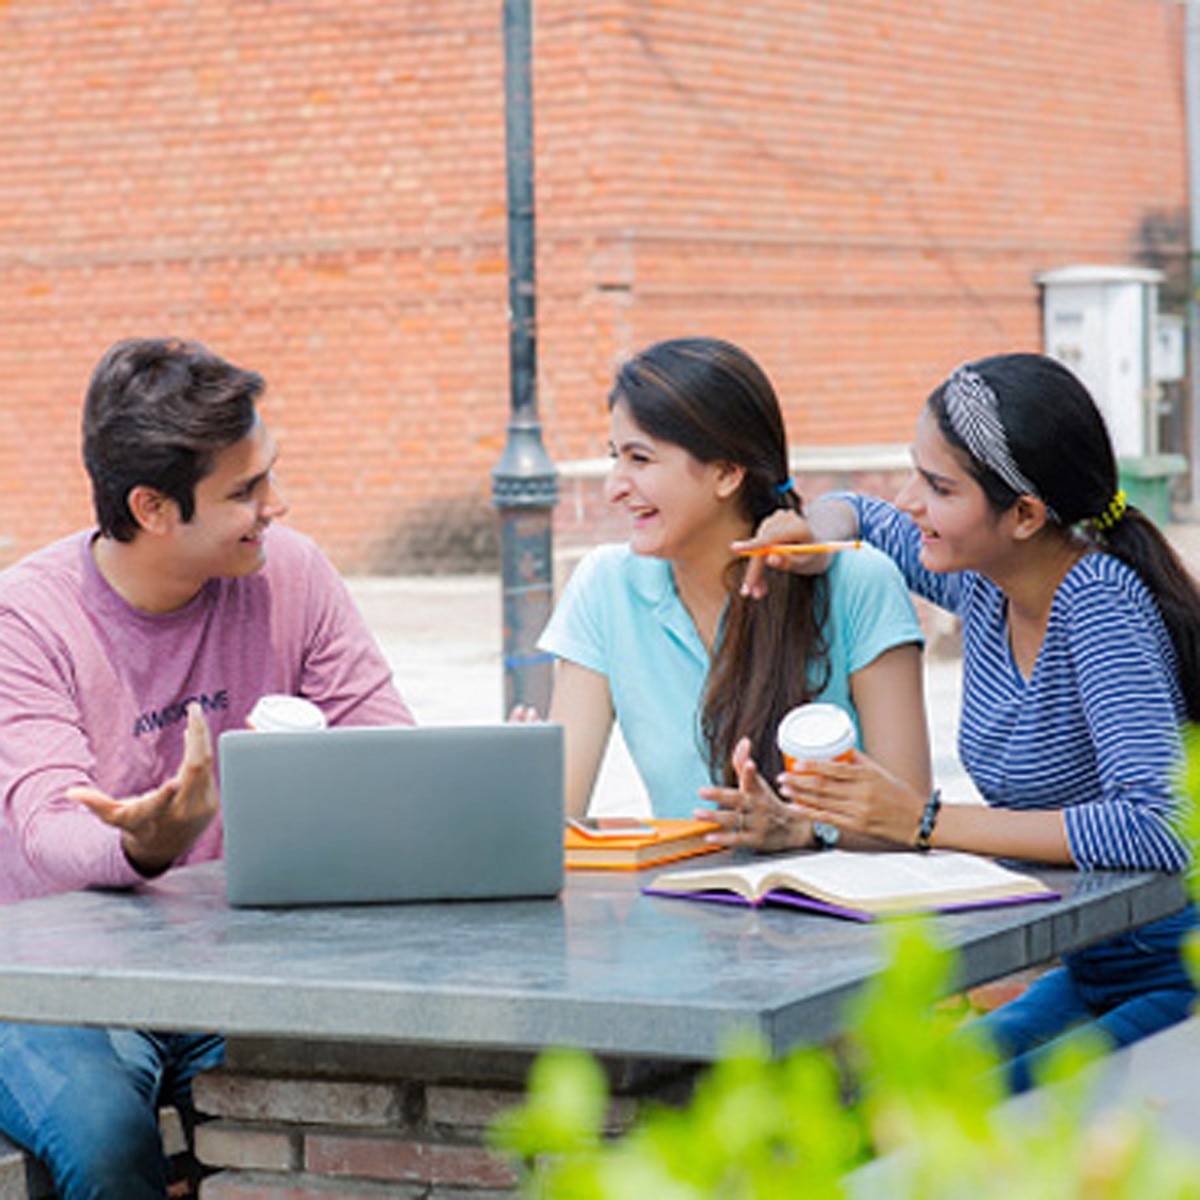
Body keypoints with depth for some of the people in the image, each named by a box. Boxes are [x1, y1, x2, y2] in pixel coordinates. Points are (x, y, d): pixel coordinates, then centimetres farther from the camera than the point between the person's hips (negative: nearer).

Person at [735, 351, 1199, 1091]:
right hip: (1089, 975, 8)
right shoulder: (985, 582, 1)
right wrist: (816, 536, -3)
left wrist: (926, 822, -30)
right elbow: (854, 515, 22)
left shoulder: (1100, 608, -22)